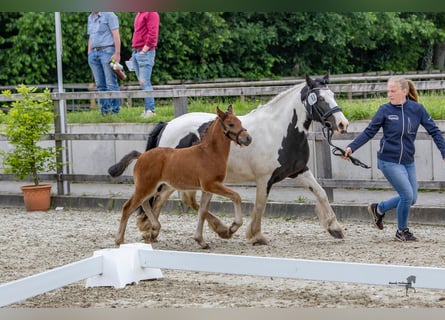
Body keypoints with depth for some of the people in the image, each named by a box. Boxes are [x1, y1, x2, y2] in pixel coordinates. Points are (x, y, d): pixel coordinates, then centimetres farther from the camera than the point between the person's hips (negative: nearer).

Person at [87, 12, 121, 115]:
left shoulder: (109, 15, -4)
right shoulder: (90, 18, 18)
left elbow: (116, 35, -9)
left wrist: (117, 53, -16)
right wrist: (89, 54, 14)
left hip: (107, 51, -7)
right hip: (94, 53, 7)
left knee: (111, 83, -7)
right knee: (100, 85, 5)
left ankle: (115, 110, -5)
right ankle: (105, 110, 8)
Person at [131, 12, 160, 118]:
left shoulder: (151, 13, -8)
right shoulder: (139, 14, 19)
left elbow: (152, 34, -16)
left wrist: (144, 50, -16)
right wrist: (135, 51, 13)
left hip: (145, 52, -9)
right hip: (136, 52, 9)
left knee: (145, 82, -12)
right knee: (142, 82, 8)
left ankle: (150, 110, -11)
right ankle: (148, 109, 10)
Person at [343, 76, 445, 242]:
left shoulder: (417, 109, -3)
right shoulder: (385, 110, -7)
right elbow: (369, 132, -3)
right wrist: (351, 147, -13)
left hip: (408, 161, 4)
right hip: (389, 161, -4)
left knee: (411, 198, 10)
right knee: (407, 195, -10)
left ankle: (378, 209, 32)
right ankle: (402, 232, 12)